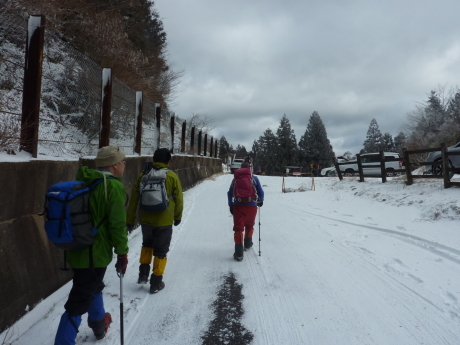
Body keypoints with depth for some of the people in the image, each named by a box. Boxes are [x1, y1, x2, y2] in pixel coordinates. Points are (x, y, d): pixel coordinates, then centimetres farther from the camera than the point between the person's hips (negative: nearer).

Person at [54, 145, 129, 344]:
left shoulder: (84, 182, 5)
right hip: (94, 253, -9)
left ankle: (99, 324, 49)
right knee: (79, 302, 2)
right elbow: (117, 224, -21)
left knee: (93, 287, 29)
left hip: (76, 249, 9)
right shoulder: (114, 186, -20)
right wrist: (122, 253, -12)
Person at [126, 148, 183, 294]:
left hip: (146, 220, 3)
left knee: (147, 244, 28)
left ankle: (143, 274, 26)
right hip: (164, 221, -3)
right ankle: (156, 283, 19)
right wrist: (177, 217, 14)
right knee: (160, 251, 12)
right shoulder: (172, 176, -9)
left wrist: (130, 220, 9)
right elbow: (178, 199, -2)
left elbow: (133, 200, 0)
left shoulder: (143, 176, -3)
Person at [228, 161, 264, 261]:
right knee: (249, 225, 23)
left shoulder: (235, 179, 10)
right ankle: (247, 244, 40)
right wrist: (260, 201, 24)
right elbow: (261, 192, 5)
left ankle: (239, 253, -6)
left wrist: (231, 205, 16)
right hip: (251, 205, 0)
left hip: (237, 205, 0)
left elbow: (230, 193, 10)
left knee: (238, 227, 1)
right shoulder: (254, 178, 4)